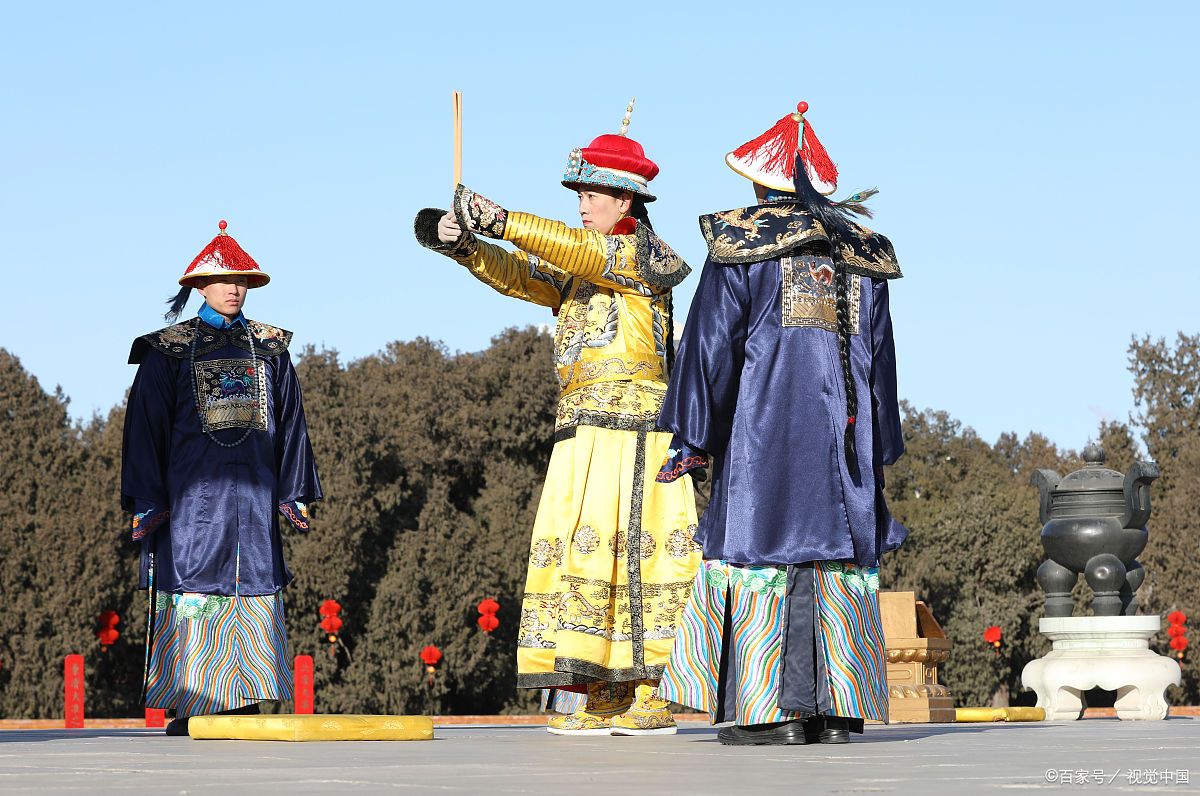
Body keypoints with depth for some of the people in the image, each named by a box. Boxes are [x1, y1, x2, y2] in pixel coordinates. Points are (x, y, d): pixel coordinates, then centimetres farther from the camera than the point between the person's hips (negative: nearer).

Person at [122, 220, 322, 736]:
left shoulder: (269, 349, 15)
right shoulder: (168, 351, 6)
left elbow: (290, 424, 16)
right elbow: (146, 427, 4)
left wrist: (296, 494, 10)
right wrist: (146, 502, -3)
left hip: (253, 494, 3)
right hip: (191, 495, -3)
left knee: (254, 597, -2)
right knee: (191, 599, -8)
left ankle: (243, 703, 1)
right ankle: (187, 709, -6)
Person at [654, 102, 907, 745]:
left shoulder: (740, 244, 0)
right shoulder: (861, 255, 14)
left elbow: (711, 343, -4)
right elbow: (880, 354, 15)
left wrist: (692, 440, -1)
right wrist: (877, 450, 19)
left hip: (764, 425, -4)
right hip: (845, 431, 4)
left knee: (768, 547, -3)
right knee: (838, 555, 6)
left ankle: (780, 710, -8)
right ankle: (839, 708, 4)